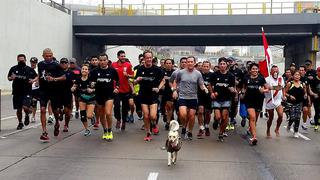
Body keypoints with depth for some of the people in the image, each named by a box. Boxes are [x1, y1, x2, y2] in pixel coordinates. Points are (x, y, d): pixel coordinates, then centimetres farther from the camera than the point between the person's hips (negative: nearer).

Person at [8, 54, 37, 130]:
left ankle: (27, 115, 17)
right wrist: (11, 78, -8)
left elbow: (36, 77, 10)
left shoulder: (30, 69, 1)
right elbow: (9, 78, 14)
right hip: (17, 92, 2)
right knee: (19, 109, 10)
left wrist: (33, 80, -10)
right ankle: (20, 123, 31)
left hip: (27, 92, -2)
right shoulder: (13, 69, 5)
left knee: (25, 107, -18)